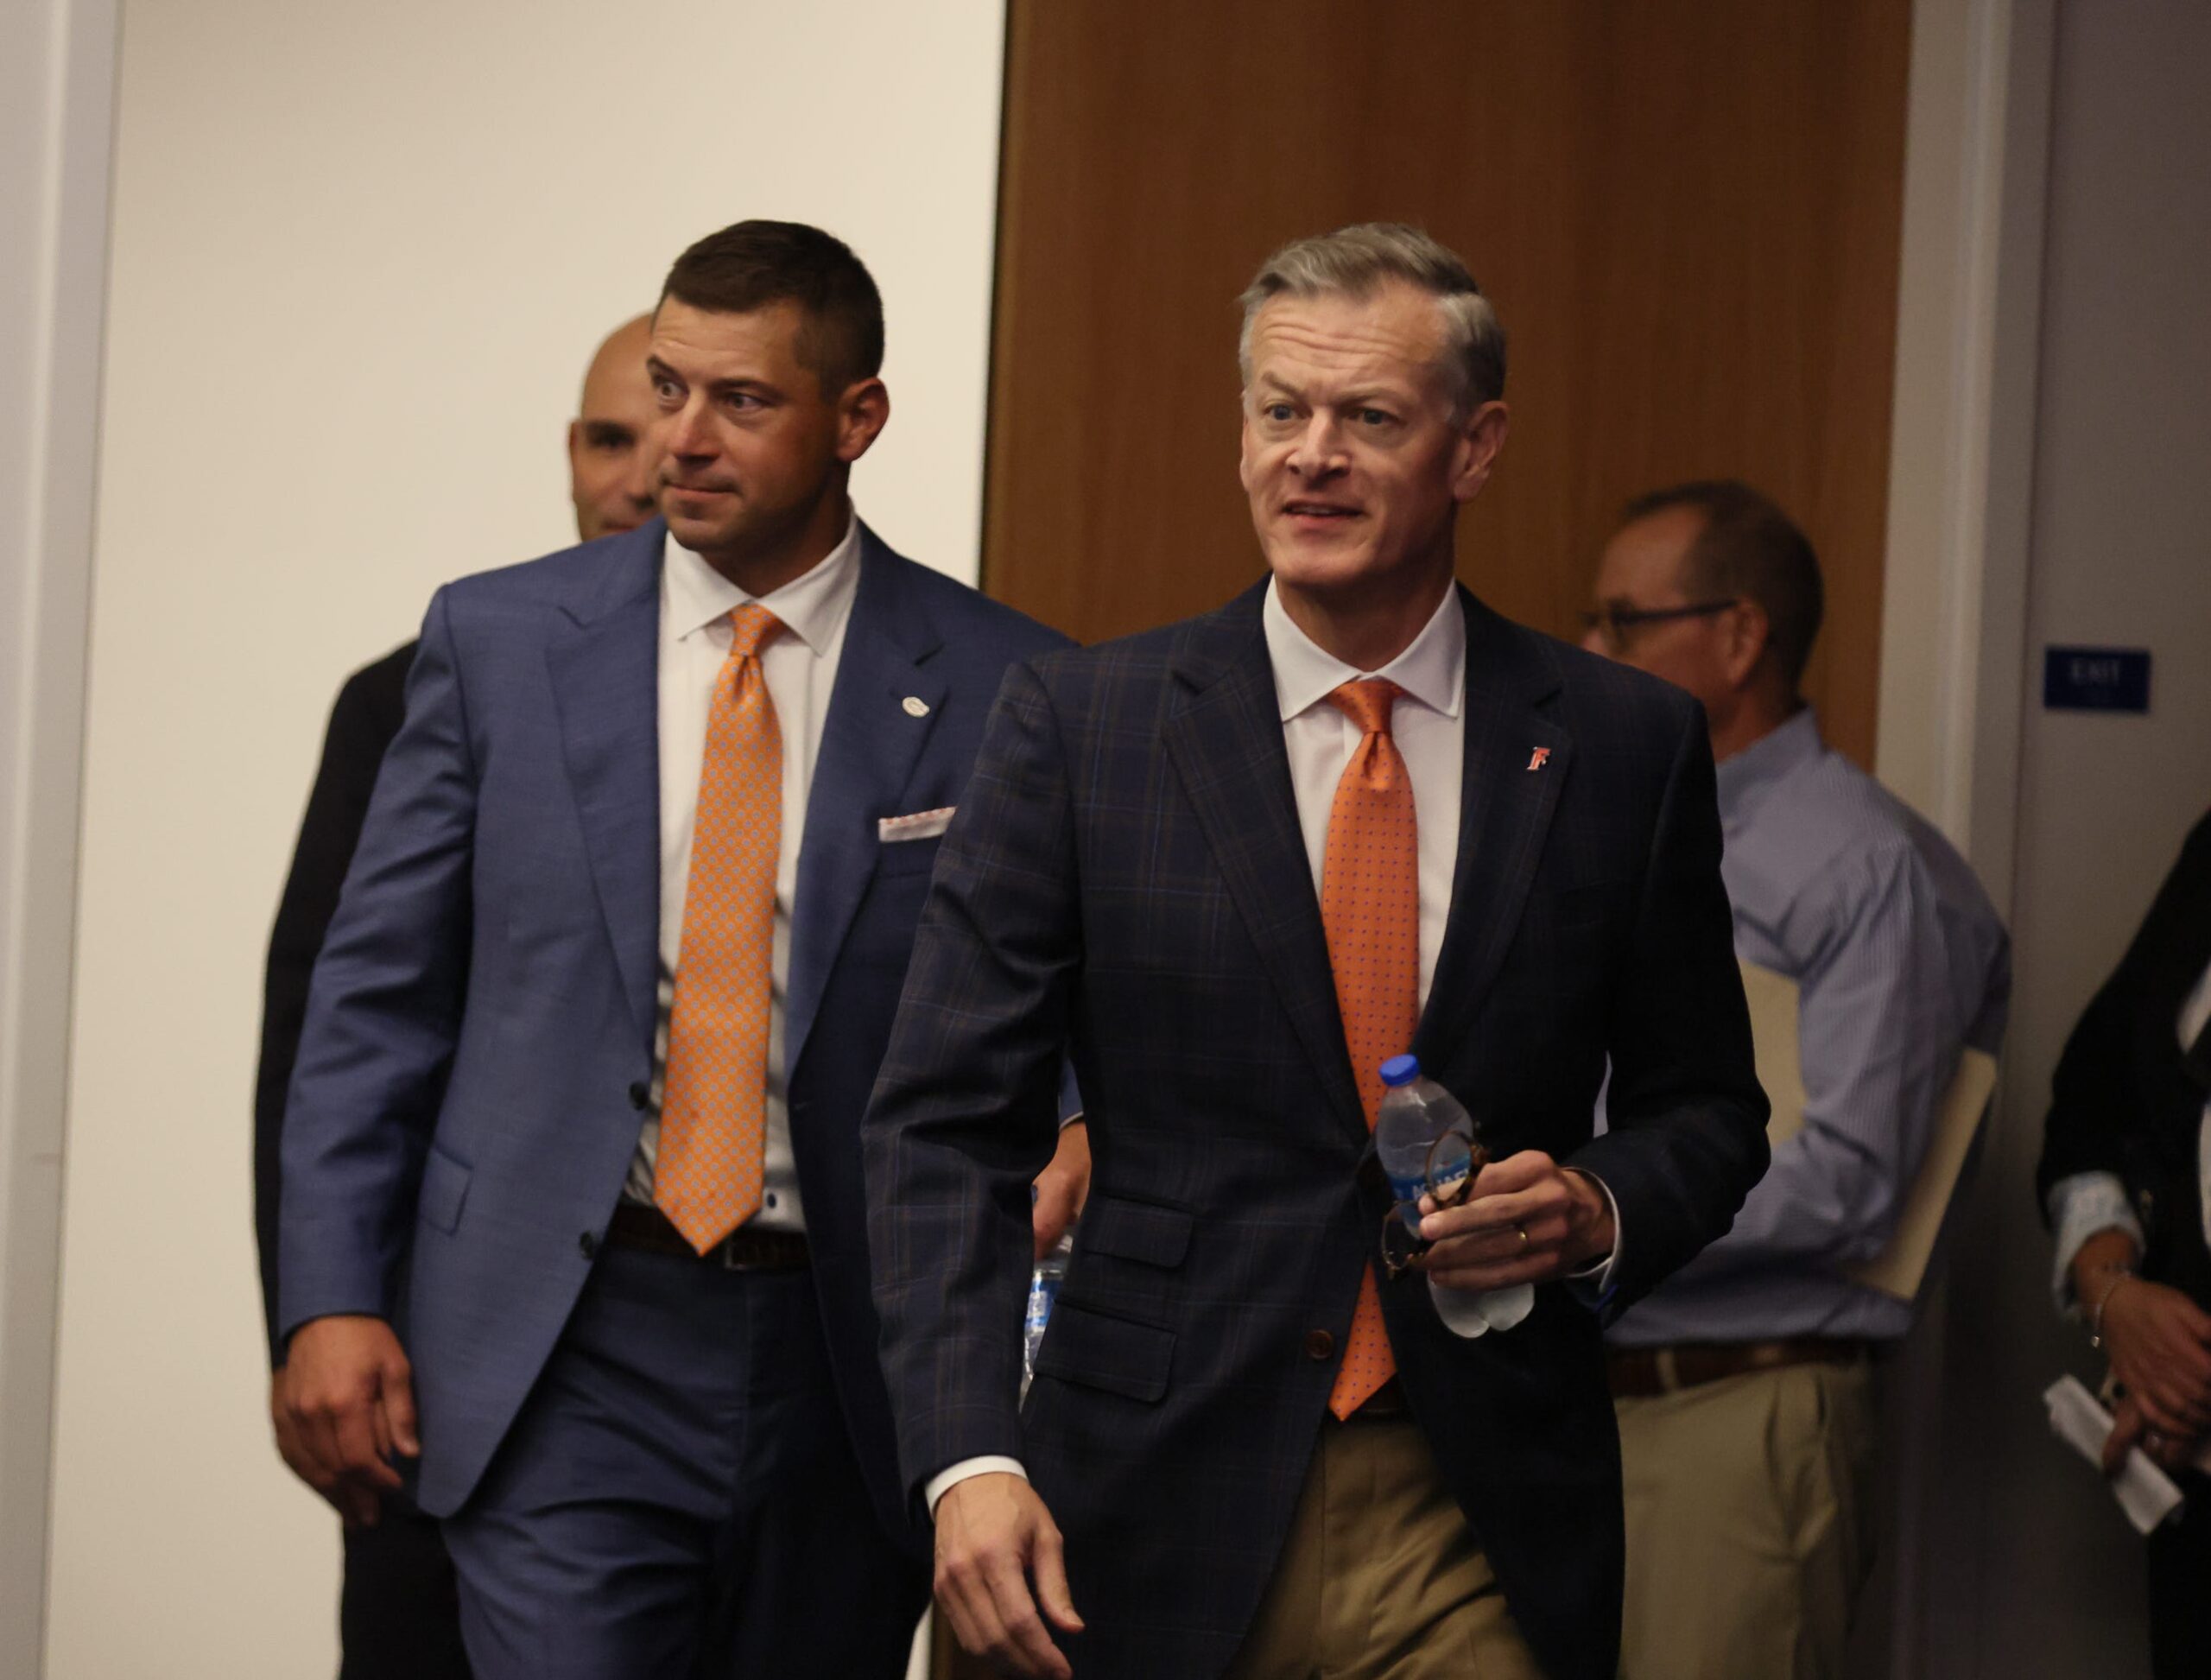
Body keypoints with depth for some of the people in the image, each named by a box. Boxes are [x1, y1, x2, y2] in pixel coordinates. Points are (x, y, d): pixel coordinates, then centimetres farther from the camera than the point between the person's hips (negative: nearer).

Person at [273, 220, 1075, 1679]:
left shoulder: (994, 685, 0)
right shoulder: (501, 641, 4)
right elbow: (378, 991, 6)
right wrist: (333, 1295, -2)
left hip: (849, 1365, 1)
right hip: (563, 1352, -1)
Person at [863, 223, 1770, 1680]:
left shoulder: (1626, 745, 4)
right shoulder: (1080, 725, 0)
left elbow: (1706, 1109, 13)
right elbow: (948, 1122, -3)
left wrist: (1600, 1212, -10)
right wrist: (970, 1455, -15)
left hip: (1481, 1545, 1)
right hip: (1156, 1523, 0)